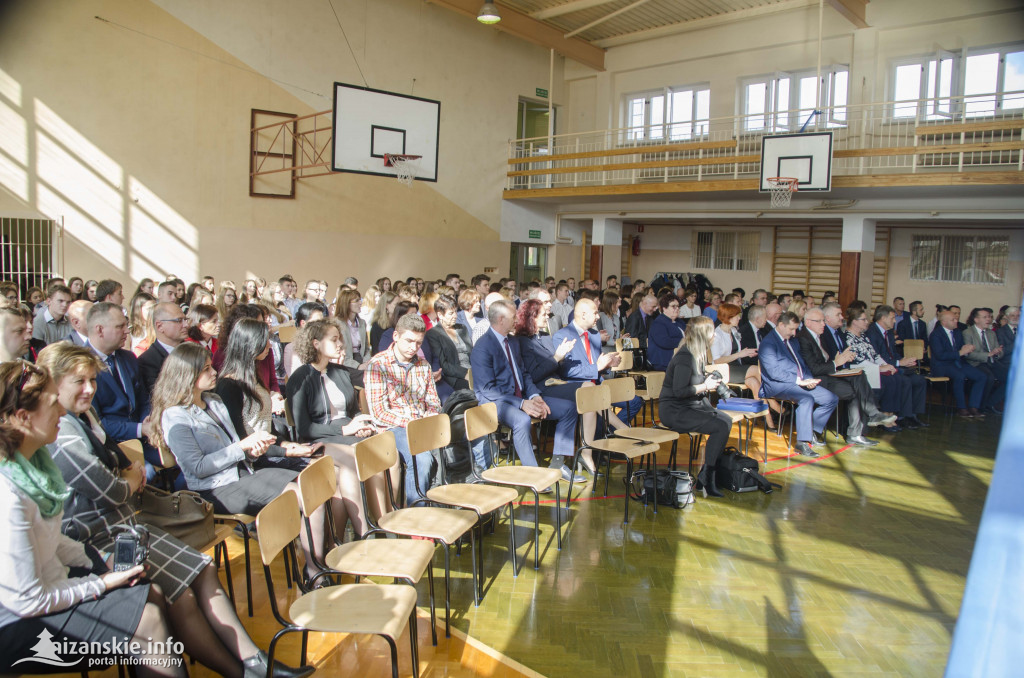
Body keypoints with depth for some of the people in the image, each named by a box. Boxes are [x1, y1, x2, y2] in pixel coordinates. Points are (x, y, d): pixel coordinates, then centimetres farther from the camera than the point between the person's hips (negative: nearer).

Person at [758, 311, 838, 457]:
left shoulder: (790, 341, 21)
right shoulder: (768, 343, -8)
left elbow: (802, 365, 23)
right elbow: (774, 372, -18)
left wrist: (809, 379, 1)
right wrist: (799, 380, -21)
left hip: (801, 383, 9)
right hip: (778, 385, -9)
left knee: (832, 399, 0)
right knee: (807, 398, -34)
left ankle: (811, 431, 10)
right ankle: (802, 443, -29)